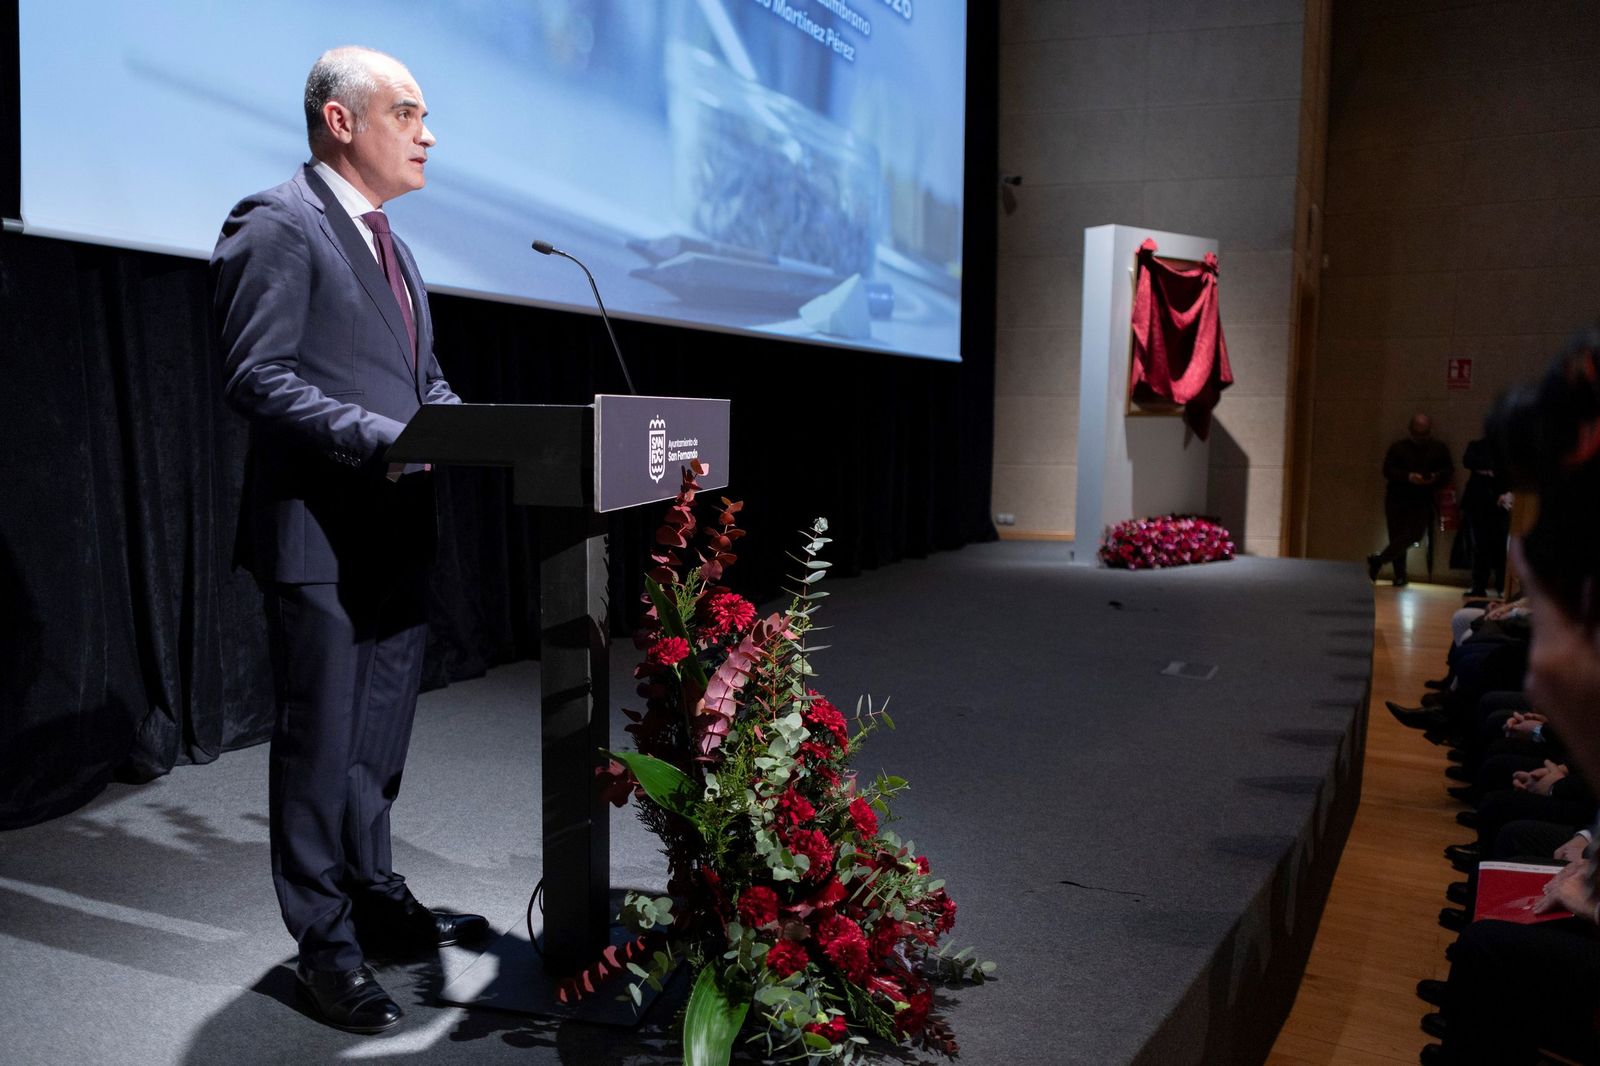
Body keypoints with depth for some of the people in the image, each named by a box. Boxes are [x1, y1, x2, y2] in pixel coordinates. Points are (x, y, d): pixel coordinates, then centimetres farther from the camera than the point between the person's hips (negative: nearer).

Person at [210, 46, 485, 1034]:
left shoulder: (390, 243, 18)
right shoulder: (277, 224, -10)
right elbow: (258, 377, -18)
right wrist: (381, 440, -26)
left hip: (398, 530, 9)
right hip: (321, 535, -9)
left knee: (381, 733, 18)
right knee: (323, 740, 2)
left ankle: (376, 897, 33)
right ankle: (325, 943, 15)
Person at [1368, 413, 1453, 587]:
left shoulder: (1439, 448, 6)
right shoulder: (1398, 447, 2)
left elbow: (1448, 470, 8)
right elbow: (1388, 470, -3)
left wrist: (1435, 478, -14)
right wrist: (1408, 477, -19)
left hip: (1422, 501, 0)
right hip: (1397, 499, 0)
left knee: (1414, 534, -16)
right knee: (1397, 536, 1)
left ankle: (1379, 560, -9)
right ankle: (1400, 575, 10)